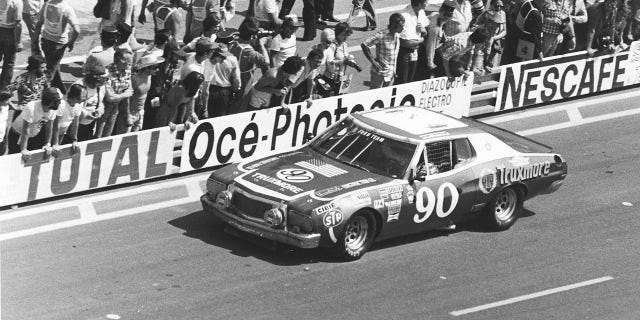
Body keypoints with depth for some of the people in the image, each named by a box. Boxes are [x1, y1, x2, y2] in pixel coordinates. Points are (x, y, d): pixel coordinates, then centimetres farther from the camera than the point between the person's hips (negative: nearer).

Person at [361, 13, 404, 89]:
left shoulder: (397, 36, 3)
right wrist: (373, 62, -18)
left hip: (391, 73, 7)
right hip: (380, 72, -7)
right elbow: (364, 45, -18)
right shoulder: (382, 36, -19)